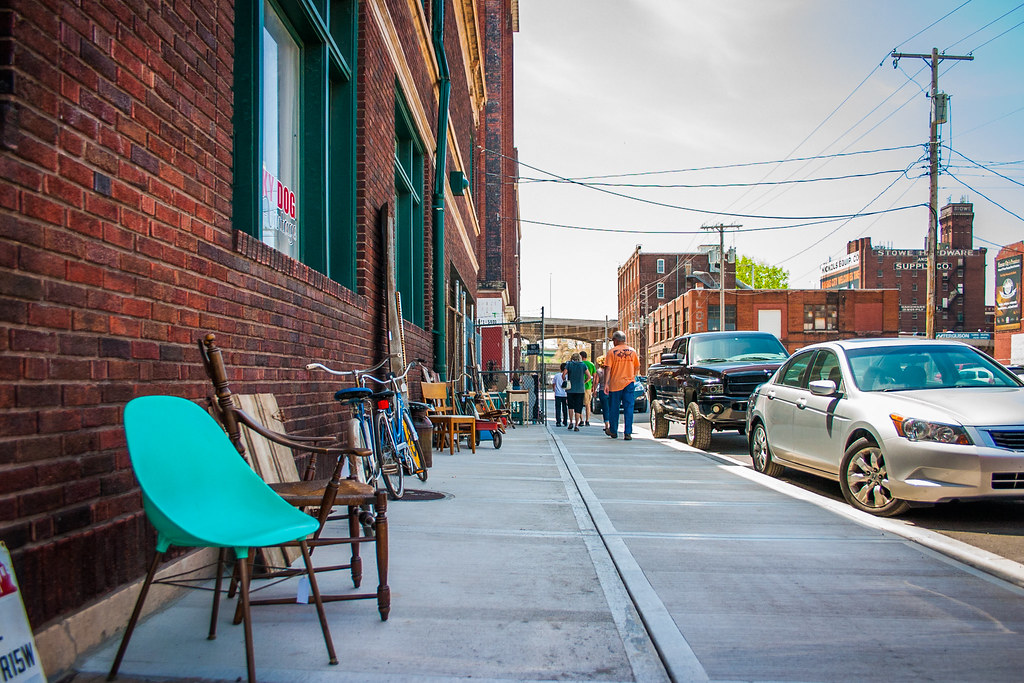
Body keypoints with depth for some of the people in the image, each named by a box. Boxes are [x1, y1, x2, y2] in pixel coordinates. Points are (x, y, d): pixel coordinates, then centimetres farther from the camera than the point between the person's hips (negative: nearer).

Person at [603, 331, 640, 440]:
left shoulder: (612, 352, -4)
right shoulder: (632, 351, 5)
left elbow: (608, 369, -8)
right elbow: (637, 367, 13)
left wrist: (606, 384, -8)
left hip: (615, 383, -2)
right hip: (629, 383, 2)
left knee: (613, 408, 11)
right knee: (628, 408, 1)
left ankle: (613, 431, 21)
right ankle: (628, 433, -5)